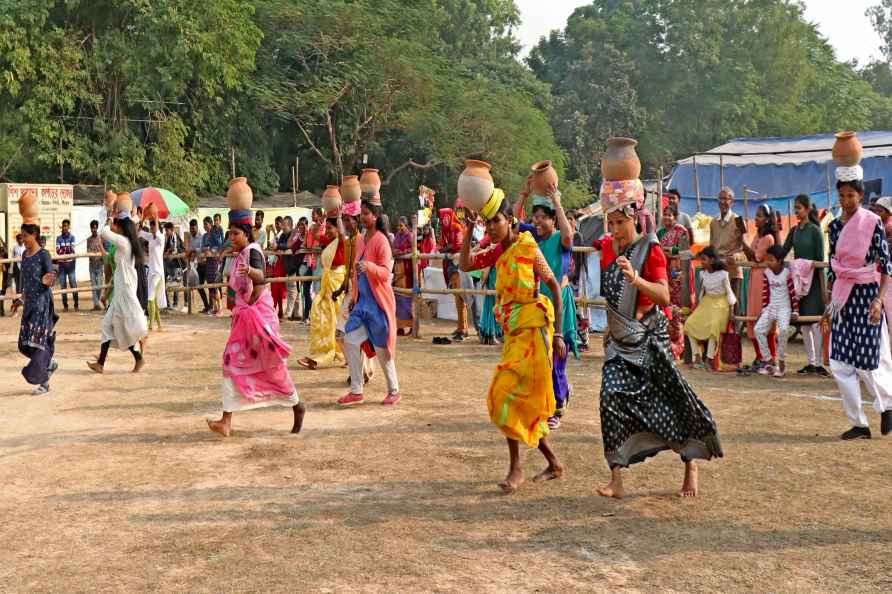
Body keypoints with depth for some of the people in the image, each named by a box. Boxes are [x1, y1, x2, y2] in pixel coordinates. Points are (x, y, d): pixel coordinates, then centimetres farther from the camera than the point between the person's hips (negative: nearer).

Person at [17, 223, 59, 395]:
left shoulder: (43, 255, -11)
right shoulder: (25, 255, 10)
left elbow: (52, 279, -14)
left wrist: (46, 282, -35)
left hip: (42, 303, -7)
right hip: (29, 303, 7)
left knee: (38, 341, -8)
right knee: (25, 343, 6)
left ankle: (44, 383, 0)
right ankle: (50, 364, 29)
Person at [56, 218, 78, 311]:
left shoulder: (72, 237, 3)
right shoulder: (59, 238, 6)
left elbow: (72, 249, -7)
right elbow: (57, 251, -4)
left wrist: (63, 250, -22)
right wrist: (67, 249, -17)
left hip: (71, 263, -2)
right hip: (62, 264, 2)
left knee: (73, 284, -5)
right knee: (63, 285, 3)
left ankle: (76, 304, 1)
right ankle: (65, 305, 9)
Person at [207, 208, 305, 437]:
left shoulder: (252, 251, -15)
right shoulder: (241, 255, 13)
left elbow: (261, 277, -37)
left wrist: (250, 271, -56)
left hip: (257, 313, -9)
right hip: (243, 314, 9)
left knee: (271, 365, 0)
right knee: (231, 362, -1)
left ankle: (297, 405, 22)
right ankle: (226, 422, -5)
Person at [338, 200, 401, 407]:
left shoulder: (381, 241, -12)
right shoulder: (361, 240, 10)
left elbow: (386, 272, -19)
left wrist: (369, 267, -37)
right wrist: (355, 296, 20)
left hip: (378, 302, -7)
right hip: (362, 301, 7)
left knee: (381, 348, 0)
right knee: (350, 341, 0)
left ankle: (394, 390, 17)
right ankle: (356, 391, 8)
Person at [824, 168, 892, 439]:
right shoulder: (835, 227, 9)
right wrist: (830, 304, 14)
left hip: (866, 295, -5)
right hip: (843, 298, 5)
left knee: (866, 360, -3)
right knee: (839, 362, 0)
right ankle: (859, 424, 9)